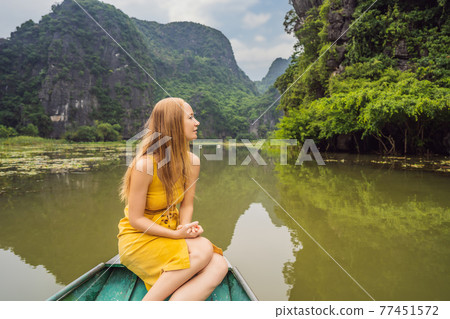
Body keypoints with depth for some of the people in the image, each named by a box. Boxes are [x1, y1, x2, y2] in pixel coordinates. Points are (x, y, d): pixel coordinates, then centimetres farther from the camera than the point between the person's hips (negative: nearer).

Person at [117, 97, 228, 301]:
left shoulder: (192, 162, -4)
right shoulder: (145, 164, -22)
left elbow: (186, 204, 3)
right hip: (139, 238, -5)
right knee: (203, 249, -29)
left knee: (218, 267, -20)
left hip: (170, 233, 6)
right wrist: (176, 234, -22)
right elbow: (135, 219, -16)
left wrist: (186, 228, -18)